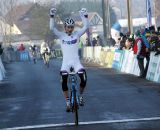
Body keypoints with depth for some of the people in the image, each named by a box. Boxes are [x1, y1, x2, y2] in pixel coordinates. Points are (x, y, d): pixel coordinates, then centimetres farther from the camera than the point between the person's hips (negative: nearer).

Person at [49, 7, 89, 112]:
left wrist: (85, 16, -19)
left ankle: (80, 95, 8)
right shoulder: (61, 35, 3)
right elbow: (52, 28, -9)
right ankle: (68, 102, -3)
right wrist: (52, 16, -21)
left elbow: (86, 27, -7)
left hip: (76, 61, 0)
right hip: (66, 61, 0)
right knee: (64, 81, -17)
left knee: (84, 79, -20)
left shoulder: (77, 34, 5)